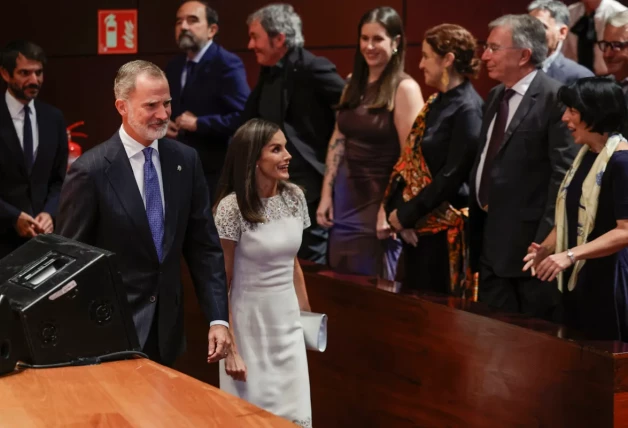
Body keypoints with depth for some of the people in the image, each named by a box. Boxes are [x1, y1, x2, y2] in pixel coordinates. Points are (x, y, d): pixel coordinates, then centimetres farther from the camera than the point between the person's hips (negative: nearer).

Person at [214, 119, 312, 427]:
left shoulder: (294, 197, 0)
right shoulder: (232, 207, -16)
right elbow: (221, 282, -13)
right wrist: (230, 348, -15)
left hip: (287, 324, 5)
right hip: (248, 324, -5)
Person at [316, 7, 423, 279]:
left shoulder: (404, 88, -12)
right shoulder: (353, 83, 8)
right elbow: (338, 140, 11)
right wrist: (326, 194, 6)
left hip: (379, 200, -6)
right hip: (345, 197, 6)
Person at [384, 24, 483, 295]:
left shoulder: (467, 109, -15)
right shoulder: (437, 102, 11)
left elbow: (452, 176, -19)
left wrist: (405, 214, -13)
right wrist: (397, 209, -1)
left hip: (442, 229, -8)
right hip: (417, 224, 8)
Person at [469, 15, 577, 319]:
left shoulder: (555, 98, -14)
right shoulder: (496, 96, 14)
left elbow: (563, 173, -18)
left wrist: (546, 241, -20)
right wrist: (476, 211, 12)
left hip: (529, 240, -8)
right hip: (491, 240, 8)